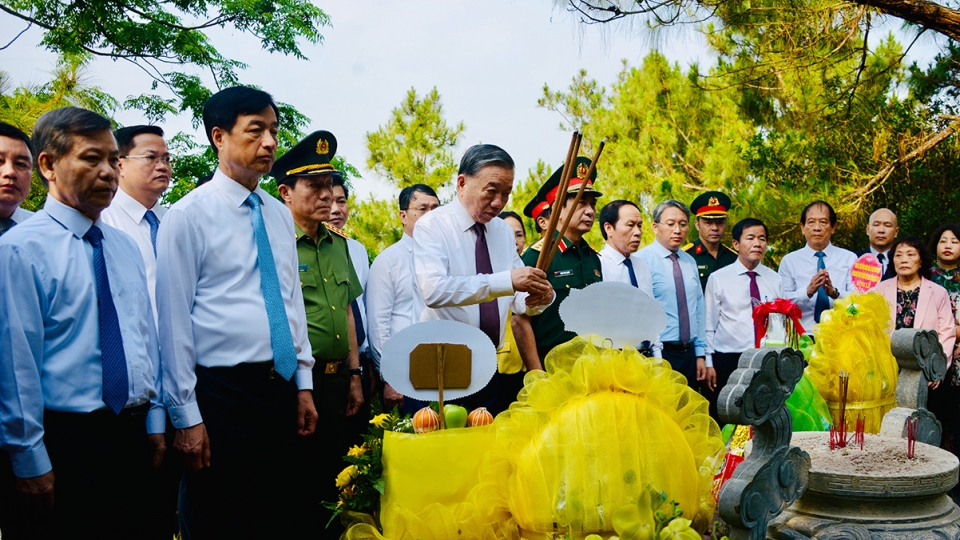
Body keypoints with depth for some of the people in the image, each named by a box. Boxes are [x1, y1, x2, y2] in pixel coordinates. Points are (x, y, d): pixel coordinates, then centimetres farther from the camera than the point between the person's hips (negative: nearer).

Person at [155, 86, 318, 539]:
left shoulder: (280, 214, 10)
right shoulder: (188, 215, -9)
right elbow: (174, 320, -10)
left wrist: (303, 383, 11)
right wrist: (186, 417, -11)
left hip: (281, 389, 6)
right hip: (221, 394, -6)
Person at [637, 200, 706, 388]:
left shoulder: (690, 262, 13)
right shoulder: (643, 260, -10)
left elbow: (698, 309, 15)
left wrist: (700, 354, 12)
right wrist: (656, 356, -16)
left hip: (689, 353, 6)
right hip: (657, 352, -6)